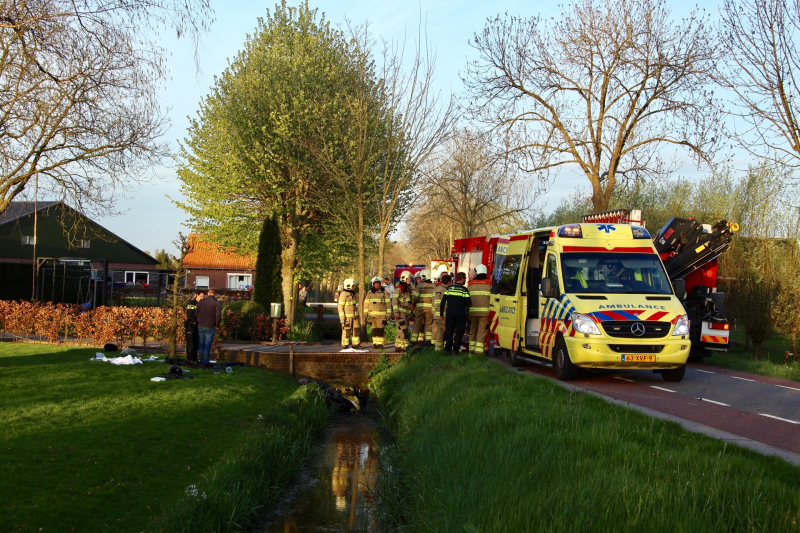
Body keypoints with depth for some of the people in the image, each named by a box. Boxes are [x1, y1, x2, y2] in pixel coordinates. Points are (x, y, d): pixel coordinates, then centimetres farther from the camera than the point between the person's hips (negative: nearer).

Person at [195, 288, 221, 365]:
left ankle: (201, 361, 18)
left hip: (200, 326, 4)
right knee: (207, 345, -1)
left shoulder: (201, 302, 7)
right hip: (210, 327, -4)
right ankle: (206, 362, -2)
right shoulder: (216, 303, -7)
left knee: (201, 344, 14)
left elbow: (196, 313, 11)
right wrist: (217, 325, 0)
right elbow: (218, 315, -14)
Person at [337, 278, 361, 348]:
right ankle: (345, 345, 7)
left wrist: (356, 315, 19)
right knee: (346, 331, -1)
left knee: (356, 329, 6)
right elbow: (340, 307, -15)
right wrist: (342, 318, -19)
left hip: (354, 316, 8)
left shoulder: (352, 294, 9)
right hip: (346, 316, -8)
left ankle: (356, 344, 13)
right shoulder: (343, 295, -16)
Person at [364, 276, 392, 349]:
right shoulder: (369, 293, 11)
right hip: (372, 315, 4)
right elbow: (366, 304, 14)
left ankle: (380, 344, -10)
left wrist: (388, 314, -5)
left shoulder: (384, 293, 1)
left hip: (381, 315, -4)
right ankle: (375, 343, 10)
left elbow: (388, 304, 1)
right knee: (374, 329, 6)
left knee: (380, 329, -10)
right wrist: (365, 314, 10)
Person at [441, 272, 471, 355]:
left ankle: (448, 349, 6)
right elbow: (469, 303, -10)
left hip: (450, 313, 3)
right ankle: (456, 350, 1)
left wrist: (441, 313, 7)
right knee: (459, 332, 5)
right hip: (460, 314, -3)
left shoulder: (449, 288, 3)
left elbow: (443, 301, 0)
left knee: (449, 332, 9)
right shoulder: (464, 290, -6)